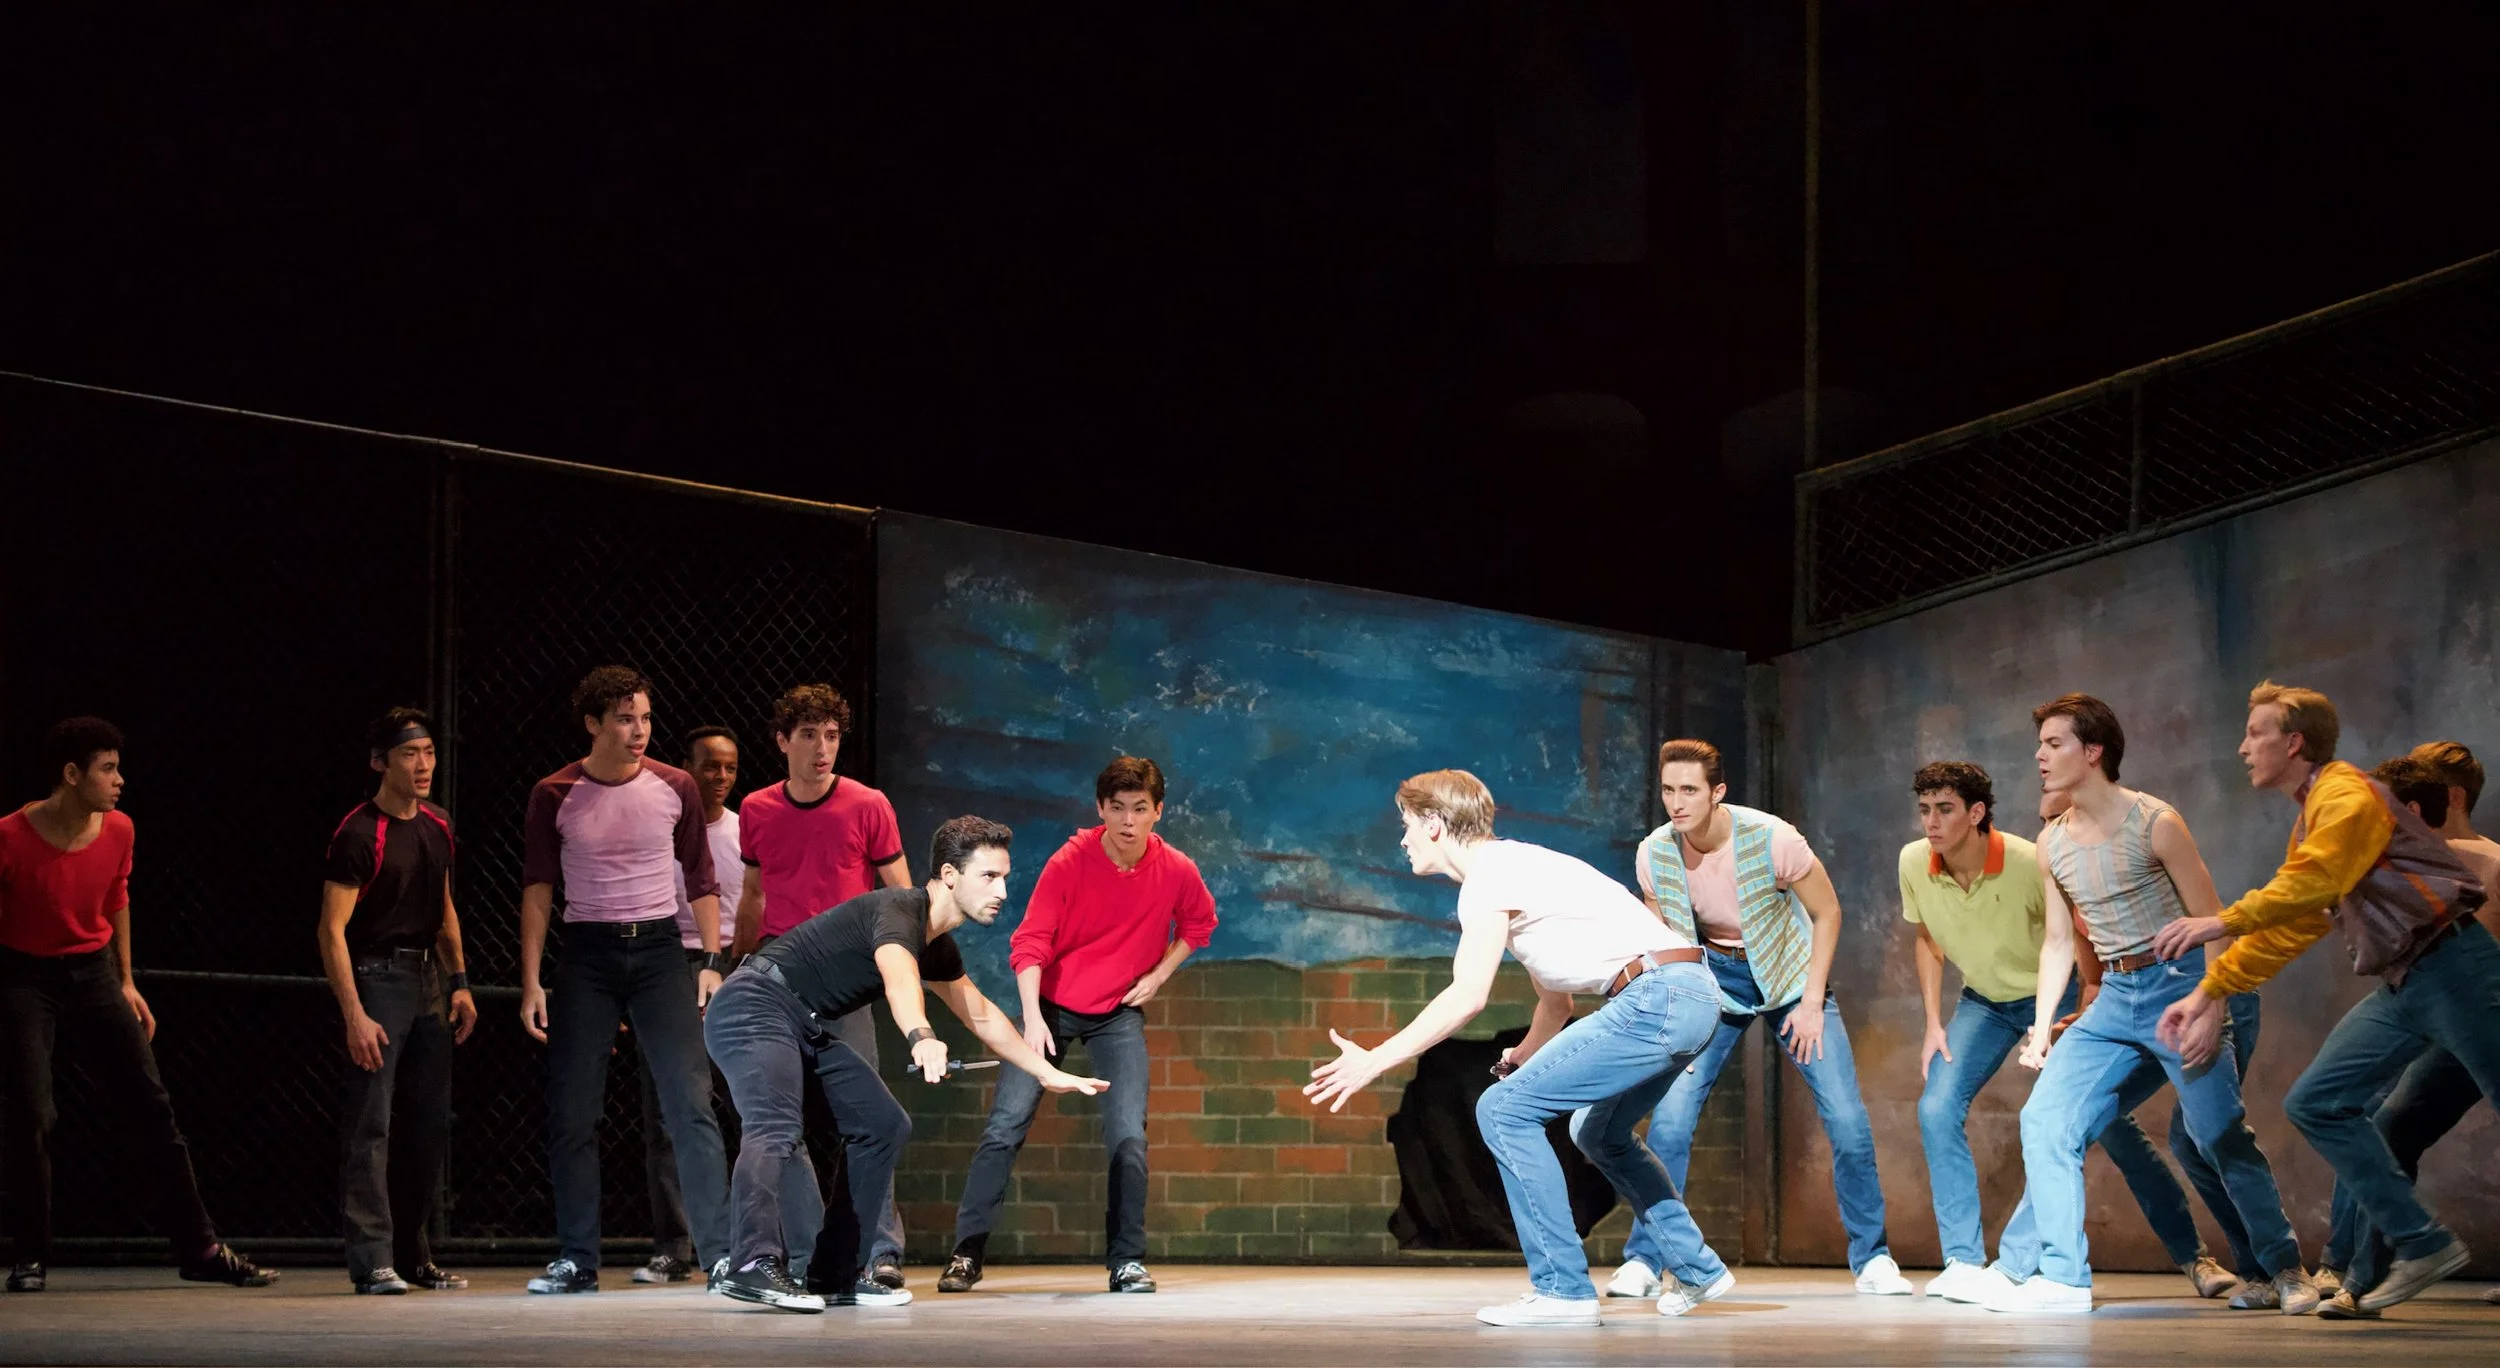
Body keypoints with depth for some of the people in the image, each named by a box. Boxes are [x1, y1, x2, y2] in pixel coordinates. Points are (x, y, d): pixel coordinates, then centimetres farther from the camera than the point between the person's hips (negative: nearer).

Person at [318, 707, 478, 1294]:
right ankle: (372, 1261, -7)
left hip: (428, 979, 8)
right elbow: (333, 928, -16)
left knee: (428, 1124, 11)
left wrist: (460, 982, 14)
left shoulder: (437, 826, 11)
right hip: (376, 977, -8)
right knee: (371, 1125, -8)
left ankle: (413, 1255, 20)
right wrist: (354, 1015, -22)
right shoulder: (359, 834, -12)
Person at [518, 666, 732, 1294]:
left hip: (658, 948, 0)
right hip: (586, 954, 1)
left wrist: (712, 963, 0)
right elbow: (537, 890, 5)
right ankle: (577, 1261, 9)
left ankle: (722, 1253, -9)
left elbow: (701, 881, 9)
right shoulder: (555, 795, 1)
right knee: (572, 1113, 0)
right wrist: (531, 983, -1)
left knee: (691, 1103, -10)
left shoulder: (675, 788, 3)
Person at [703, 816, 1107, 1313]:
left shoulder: (937, 946, 12)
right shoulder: (898, 912, -19)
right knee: (774, 1130, -30)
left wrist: (1050, 1074, 32)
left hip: (809, 1029, 10)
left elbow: (982, 1016, 29)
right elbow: (898, 978, -42)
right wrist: (922, 1039, -62)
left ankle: (837, 1273, 11)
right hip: (755, 1009, -10)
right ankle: (753, 1264, -46)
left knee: (884, 1126, 11)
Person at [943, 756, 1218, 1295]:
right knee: (1006, 1124, -8)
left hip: (1119, 1013, 1)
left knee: (1129, 1137, -10)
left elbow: (1199, 922, 14)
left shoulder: (1175, 871, -8)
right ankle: (967, 1254, -2)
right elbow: (1029, 944, -15)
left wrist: (1158, 974, 2)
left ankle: (1127, 1261, 2)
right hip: (1052, 1006, -1)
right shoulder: (1069, 863, -15)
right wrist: (1033, 1018, -26)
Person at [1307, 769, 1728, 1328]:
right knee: (1599, 1132, 30)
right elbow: (1556, 1001, 29)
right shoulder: (1514, 868, 23)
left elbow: (1467, 998, -18)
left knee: (1504, 1110, -9)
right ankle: (1698, 1271, 32)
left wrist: (1373, 1062, -15)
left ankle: (1562, 1288, -10)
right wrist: (1522, 1060, 39)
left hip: (1656, 995, -11)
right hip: (1693, 995, 11)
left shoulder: (1489, 874, -7)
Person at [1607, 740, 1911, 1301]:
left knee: (1846, 1118, -8)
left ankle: (1872, 1259, 8)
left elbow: (1826, 912, -11)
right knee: (1670, 1117, -12)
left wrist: (1812, 1003, -13)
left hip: (1789, 976, -2)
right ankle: (1642, 1261, 0)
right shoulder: (1655, 855, -16)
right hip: (1714, 981, 2)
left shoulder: (1771, 839, -25)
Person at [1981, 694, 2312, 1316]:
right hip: (2112, 999, 6)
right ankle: (2063, 1277, -4)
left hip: (2176, 984, -6)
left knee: (2223, 1137, -5)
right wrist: (2042, 1026, 8)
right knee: (2044, 1119, -7)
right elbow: (2059, 941, 16)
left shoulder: (2154, 823, -10)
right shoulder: (2052, 843, 7)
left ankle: (2287, 1270, 13)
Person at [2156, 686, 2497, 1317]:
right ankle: (2418, 1244, 1)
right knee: (2318, 1102, 2)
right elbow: (2284, 929, 22)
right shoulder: (2311, 823, 20)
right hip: (2401, 984, 10)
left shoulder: (2347, 796, -10)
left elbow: (2314, 881, -26)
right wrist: (2207, 993, 18)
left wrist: (2225, 922, -27)